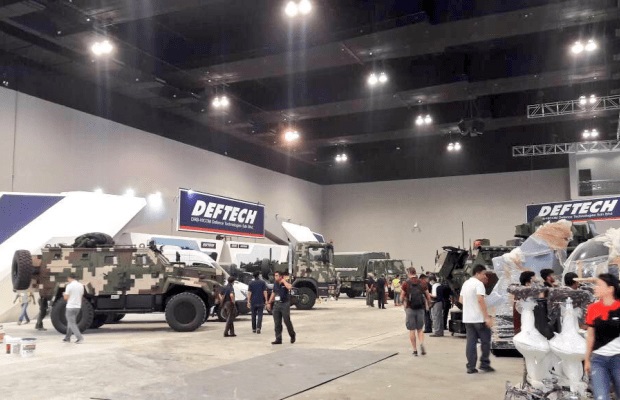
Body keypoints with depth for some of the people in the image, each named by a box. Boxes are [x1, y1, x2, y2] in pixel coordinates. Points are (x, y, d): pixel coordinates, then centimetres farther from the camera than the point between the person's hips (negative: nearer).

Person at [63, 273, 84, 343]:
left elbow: (65, 298, -11)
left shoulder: (69, 285, -13)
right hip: (78, 306, 7)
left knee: (72, 324, -3)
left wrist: (64, 294, 10)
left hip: (70, 307, -7)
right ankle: (67, 338, 27)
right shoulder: (81, 285, 7)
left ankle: (80, 338, -13)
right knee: (70, 322, 21)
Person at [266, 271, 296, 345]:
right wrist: (269, 303, 19)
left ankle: (293, 335, 23)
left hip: (285, 304, -5)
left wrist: (283, 280, -18)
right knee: (277, 323, 3)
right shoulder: (275, 284, 10)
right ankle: (278, 339, 8)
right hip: (276, 304, 6)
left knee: (287, 321, 1)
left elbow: (289, 287, -31)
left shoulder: (285, 283, -7)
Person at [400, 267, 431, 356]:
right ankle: (421, 343, -11)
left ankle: (415, 350, 6)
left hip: (410, 309, -2)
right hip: (420, 308, 2)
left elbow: (401, 299, -4)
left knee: (412, 330, 6)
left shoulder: (405, 284, -5)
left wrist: (404, 302, 16)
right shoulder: (422, 284, 3)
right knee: (420, 329, 13)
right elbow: (428, 298, 5)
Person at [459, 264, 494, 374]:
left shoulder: (466, 283, 14)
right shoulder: (479, 284, -12)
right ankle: (484, 364, 8)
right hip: (479, 318, -7)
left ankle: (471, 367, 4)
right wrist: (487, 317, -24)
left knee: (471, 342, 6)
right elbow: (480, 300, -23)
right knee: (485, 341, 5)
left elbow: (461, 300, 20)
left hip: (467, 318, 7)